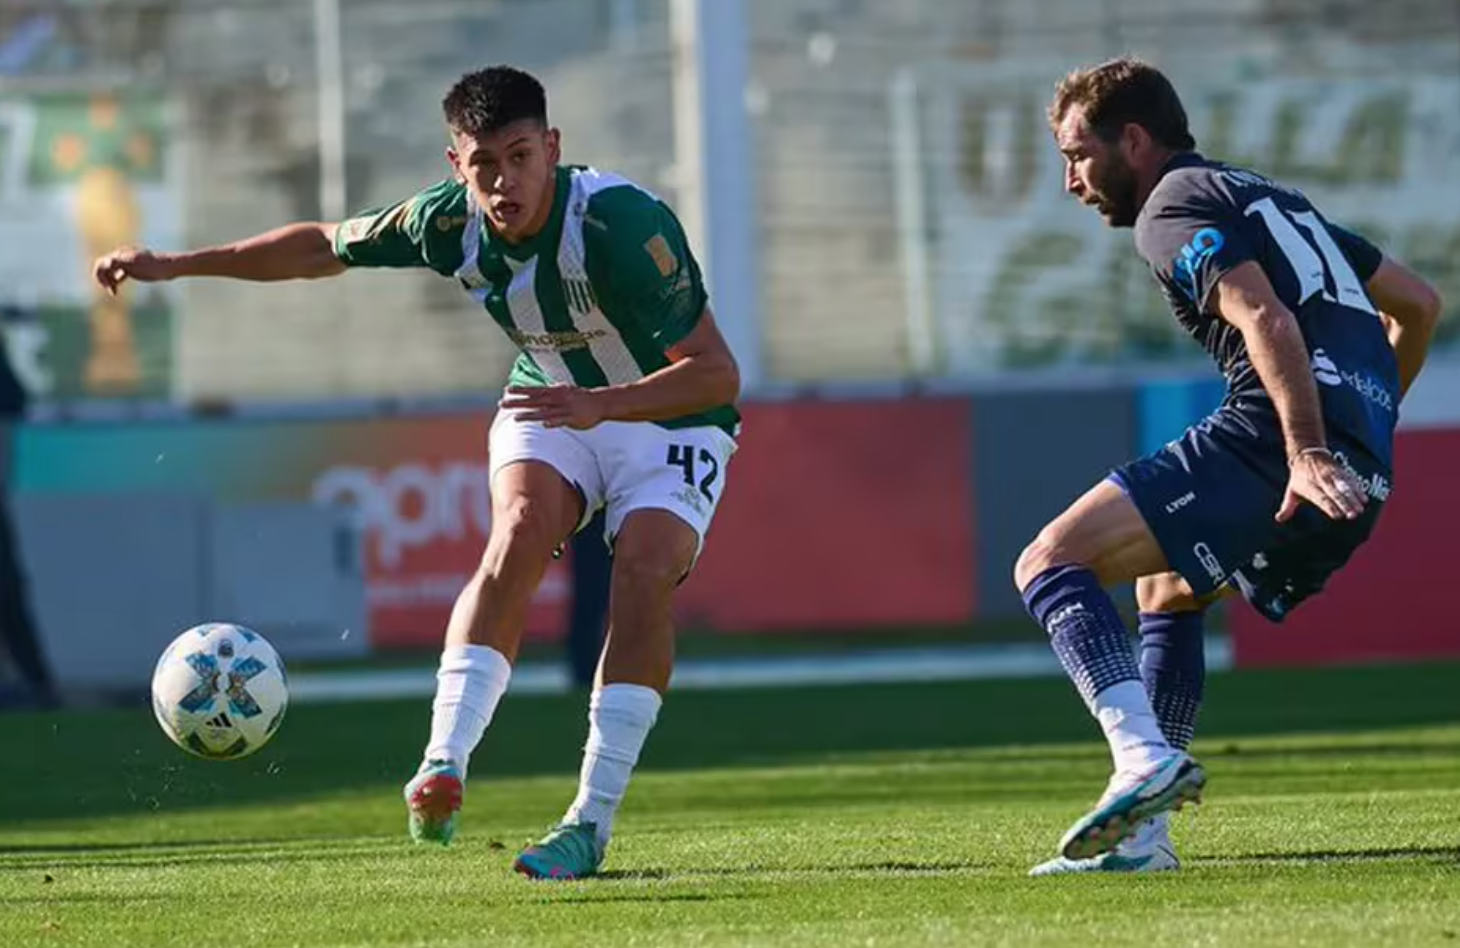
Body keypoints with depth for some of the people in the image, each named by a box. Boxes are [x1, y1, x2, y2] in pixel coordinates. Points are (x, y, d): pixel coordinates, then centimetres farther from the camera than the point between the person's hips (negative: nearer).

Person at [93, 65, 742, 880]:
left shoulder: (622, 225, -33)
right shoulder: (449, 222, -17)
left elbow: (718, 374, -33)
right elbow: (322, 247, 2)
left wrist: (601, 405, -47)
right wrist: (174, 265, 1)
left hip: (671, 415, -3)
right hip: (552, 407, 3)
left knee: (647, 575, -26)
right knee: (520, 533, -26)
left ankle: (592, 822, -22)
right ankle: (443, 768, -32)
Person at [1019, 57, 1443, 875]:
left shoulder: (1175, 208, 2)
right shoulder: (1273, 199, 30)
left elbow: (1268, 321, -16)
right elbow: (1418, 303, 34)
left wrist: (1307, 450, -26)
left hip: (1273, 442, -9)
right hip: (1362, 475, 9)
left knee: (1051, 564, -11)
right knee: (1167, 593, 30)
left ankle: (1145, 758, -31)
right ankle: (1142, 838, 24)